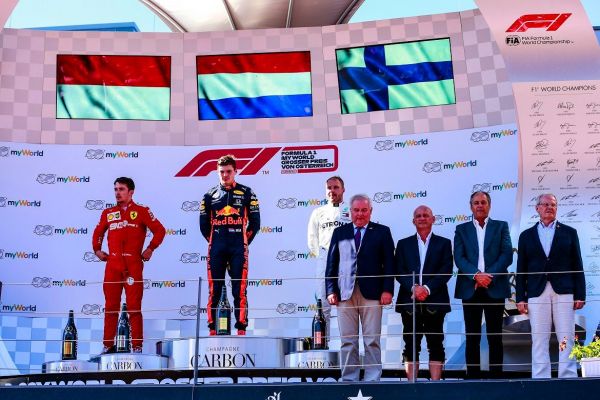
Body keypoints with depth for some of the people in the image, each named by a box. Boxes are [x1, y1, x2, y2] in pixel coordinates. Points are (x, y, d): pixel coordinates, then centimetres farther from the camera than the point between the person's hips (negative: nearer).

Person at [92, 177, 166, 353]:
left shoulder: (141, 211, 3)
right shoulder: (108, 213, 15)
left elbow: (159, 230, 2)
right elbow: (98, 232, 27)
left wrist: (150, 249, -3)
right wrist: (97, 249, 15)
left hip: (133, 264, -4)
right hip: (112, 264, 4)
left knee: (134, 306, -3)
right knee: (110, 306, 5)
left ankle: (137, 347, 1)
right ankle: (108, 345, 12)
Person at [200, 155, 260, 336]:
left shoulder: (246, 193, 6)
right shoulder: (210, 195, 11)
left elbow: (255, 222, 7)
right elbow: (203, 224, 14)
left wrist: (244, 241, 3)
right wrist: (213, 241, 8)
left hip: (238, 249, -2)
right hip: (216, 249, 2)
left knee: (240, 290, -3)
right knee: (214, 289, 1)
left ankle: (241, 329, -1)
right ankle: (212, 329, 5)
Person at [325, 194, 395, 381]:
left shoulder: (382, 232, 9)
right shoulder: (339, 232, 14)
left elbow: (389, 263, 4)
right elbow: (331, 263, 11)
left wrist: (387, 290, -6)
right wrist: (331, 290, 2)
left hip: (371, 293, -2)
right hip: (345, 293, 2)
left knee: (372, 341, 0)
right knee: (347, 341, 4)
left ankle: (372, 379, 6)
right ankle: (349, 379, 11)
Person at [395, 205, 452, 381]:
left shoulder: (444, 243, 10)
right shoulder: (403, 244, 13)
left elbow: (446, 271, -1)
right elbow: (399, 271, 3)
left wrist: (427, 288, -14)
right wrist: (413, 288, -14)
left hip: (434, 301, -1)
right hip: (409, 301, 1)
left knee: (436, 346, 0)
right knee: (411, 346, 2)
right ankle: (411, 384, 6)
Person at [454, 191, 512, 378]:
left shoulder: (501, 226, 11)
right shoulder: (462, 229, 12)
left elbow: (507, 254, 0)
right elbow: (459, 257, 1)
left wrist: (490, 275, -13)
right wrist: (476, 275, -14)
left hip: (495, 288, 0)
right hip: (470, 289, 1)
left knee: (495, 336, 1)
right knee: (472, 337, 2)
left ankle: (496, 376, 6)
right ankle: (472, 376, 5)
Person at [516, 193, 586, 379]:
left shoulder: (569, 232, 11)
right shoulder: (526, 235, 12)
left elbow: (577, 266, 7)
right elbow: (521, 270, 9)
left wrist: (580, 295, 0)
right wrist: (520, 298, 2)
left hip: (564, 292, 0)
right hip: (537, 294, 1)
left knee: (566, 339, -1)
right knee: (539, 340, 0)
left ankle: (568, 378, 3)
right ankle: (540, 380, 4)